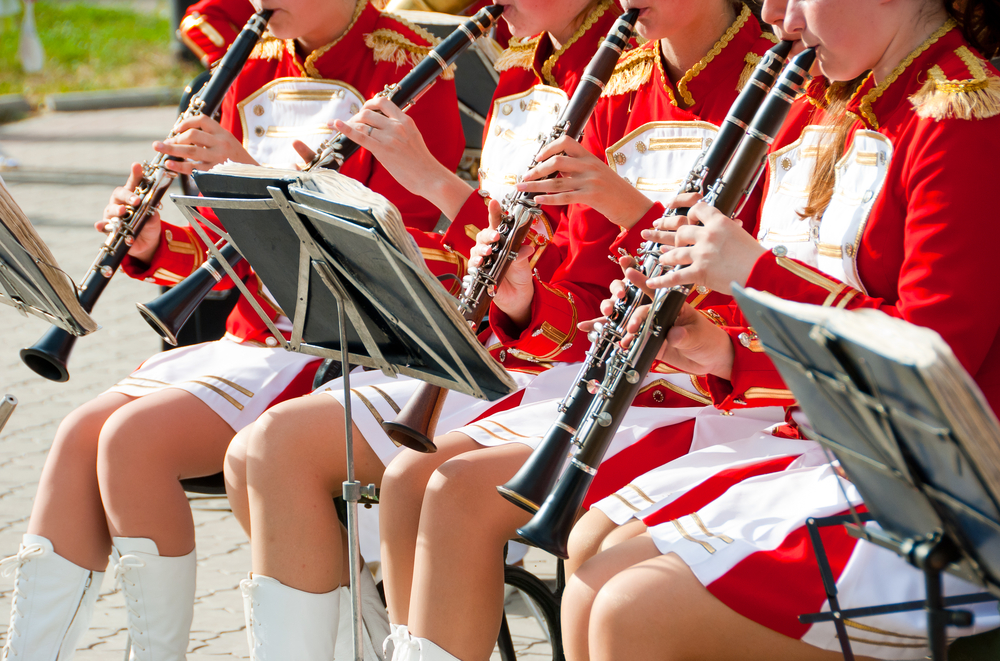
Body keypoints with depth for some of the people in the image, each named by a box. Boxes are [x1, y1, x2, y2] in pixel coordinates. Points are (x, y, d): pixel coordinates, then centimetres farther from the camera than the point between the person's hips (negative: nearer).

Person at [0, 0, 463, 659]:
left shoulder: (406, 66, -9)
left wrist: (254, 174, -24)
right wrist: (154, 243, -7)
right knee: (80, 434, -12)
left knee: (135, 437, -24)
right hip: (252, 334, 8)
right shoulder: (259, 68, 13)